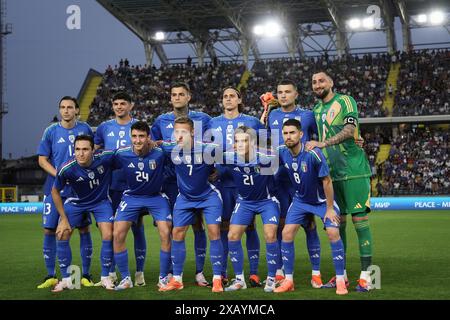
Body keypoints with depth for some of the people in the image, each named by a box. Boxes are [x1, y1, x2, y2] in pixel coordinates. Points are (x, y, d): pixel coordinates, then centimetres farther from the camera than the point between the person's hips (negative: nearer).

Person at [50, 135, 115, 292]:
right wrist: (64, 218, -10)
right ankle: (66, 280, 6)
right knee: (62, 235, -10)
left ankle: (105, 278, 6)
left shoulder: (105, 158, -29)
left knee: (108, 236, -15)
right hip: (77, 201, 0)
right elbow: (55, 191, -11)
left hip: (101, 201, 0)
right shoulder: (66, 169, -29)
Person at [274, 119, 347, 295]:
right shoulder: (282, 152, -14)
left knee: (333, 233, -18)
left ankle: (340, 281, -6)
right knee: (287, 233, -7)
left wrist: (330, 208, -17)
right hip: (300, 199, 4)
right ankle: (288, 280, 4)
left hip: (322, 200, -4)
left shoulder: (313, 153, -29)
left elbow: (326, 181, -21)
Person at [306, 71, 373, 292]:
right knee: (337, 223, 8)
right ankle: (340, 274, 15)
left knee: (359, 219, -7)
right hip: (330, 173, 6)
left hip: (354, 170, -6)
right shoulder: (317, 109, 17)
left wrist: (323, 143, -27)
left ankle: (366, 275, -5)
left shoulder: (345, 101, -3)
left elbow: (350, 130, -19)